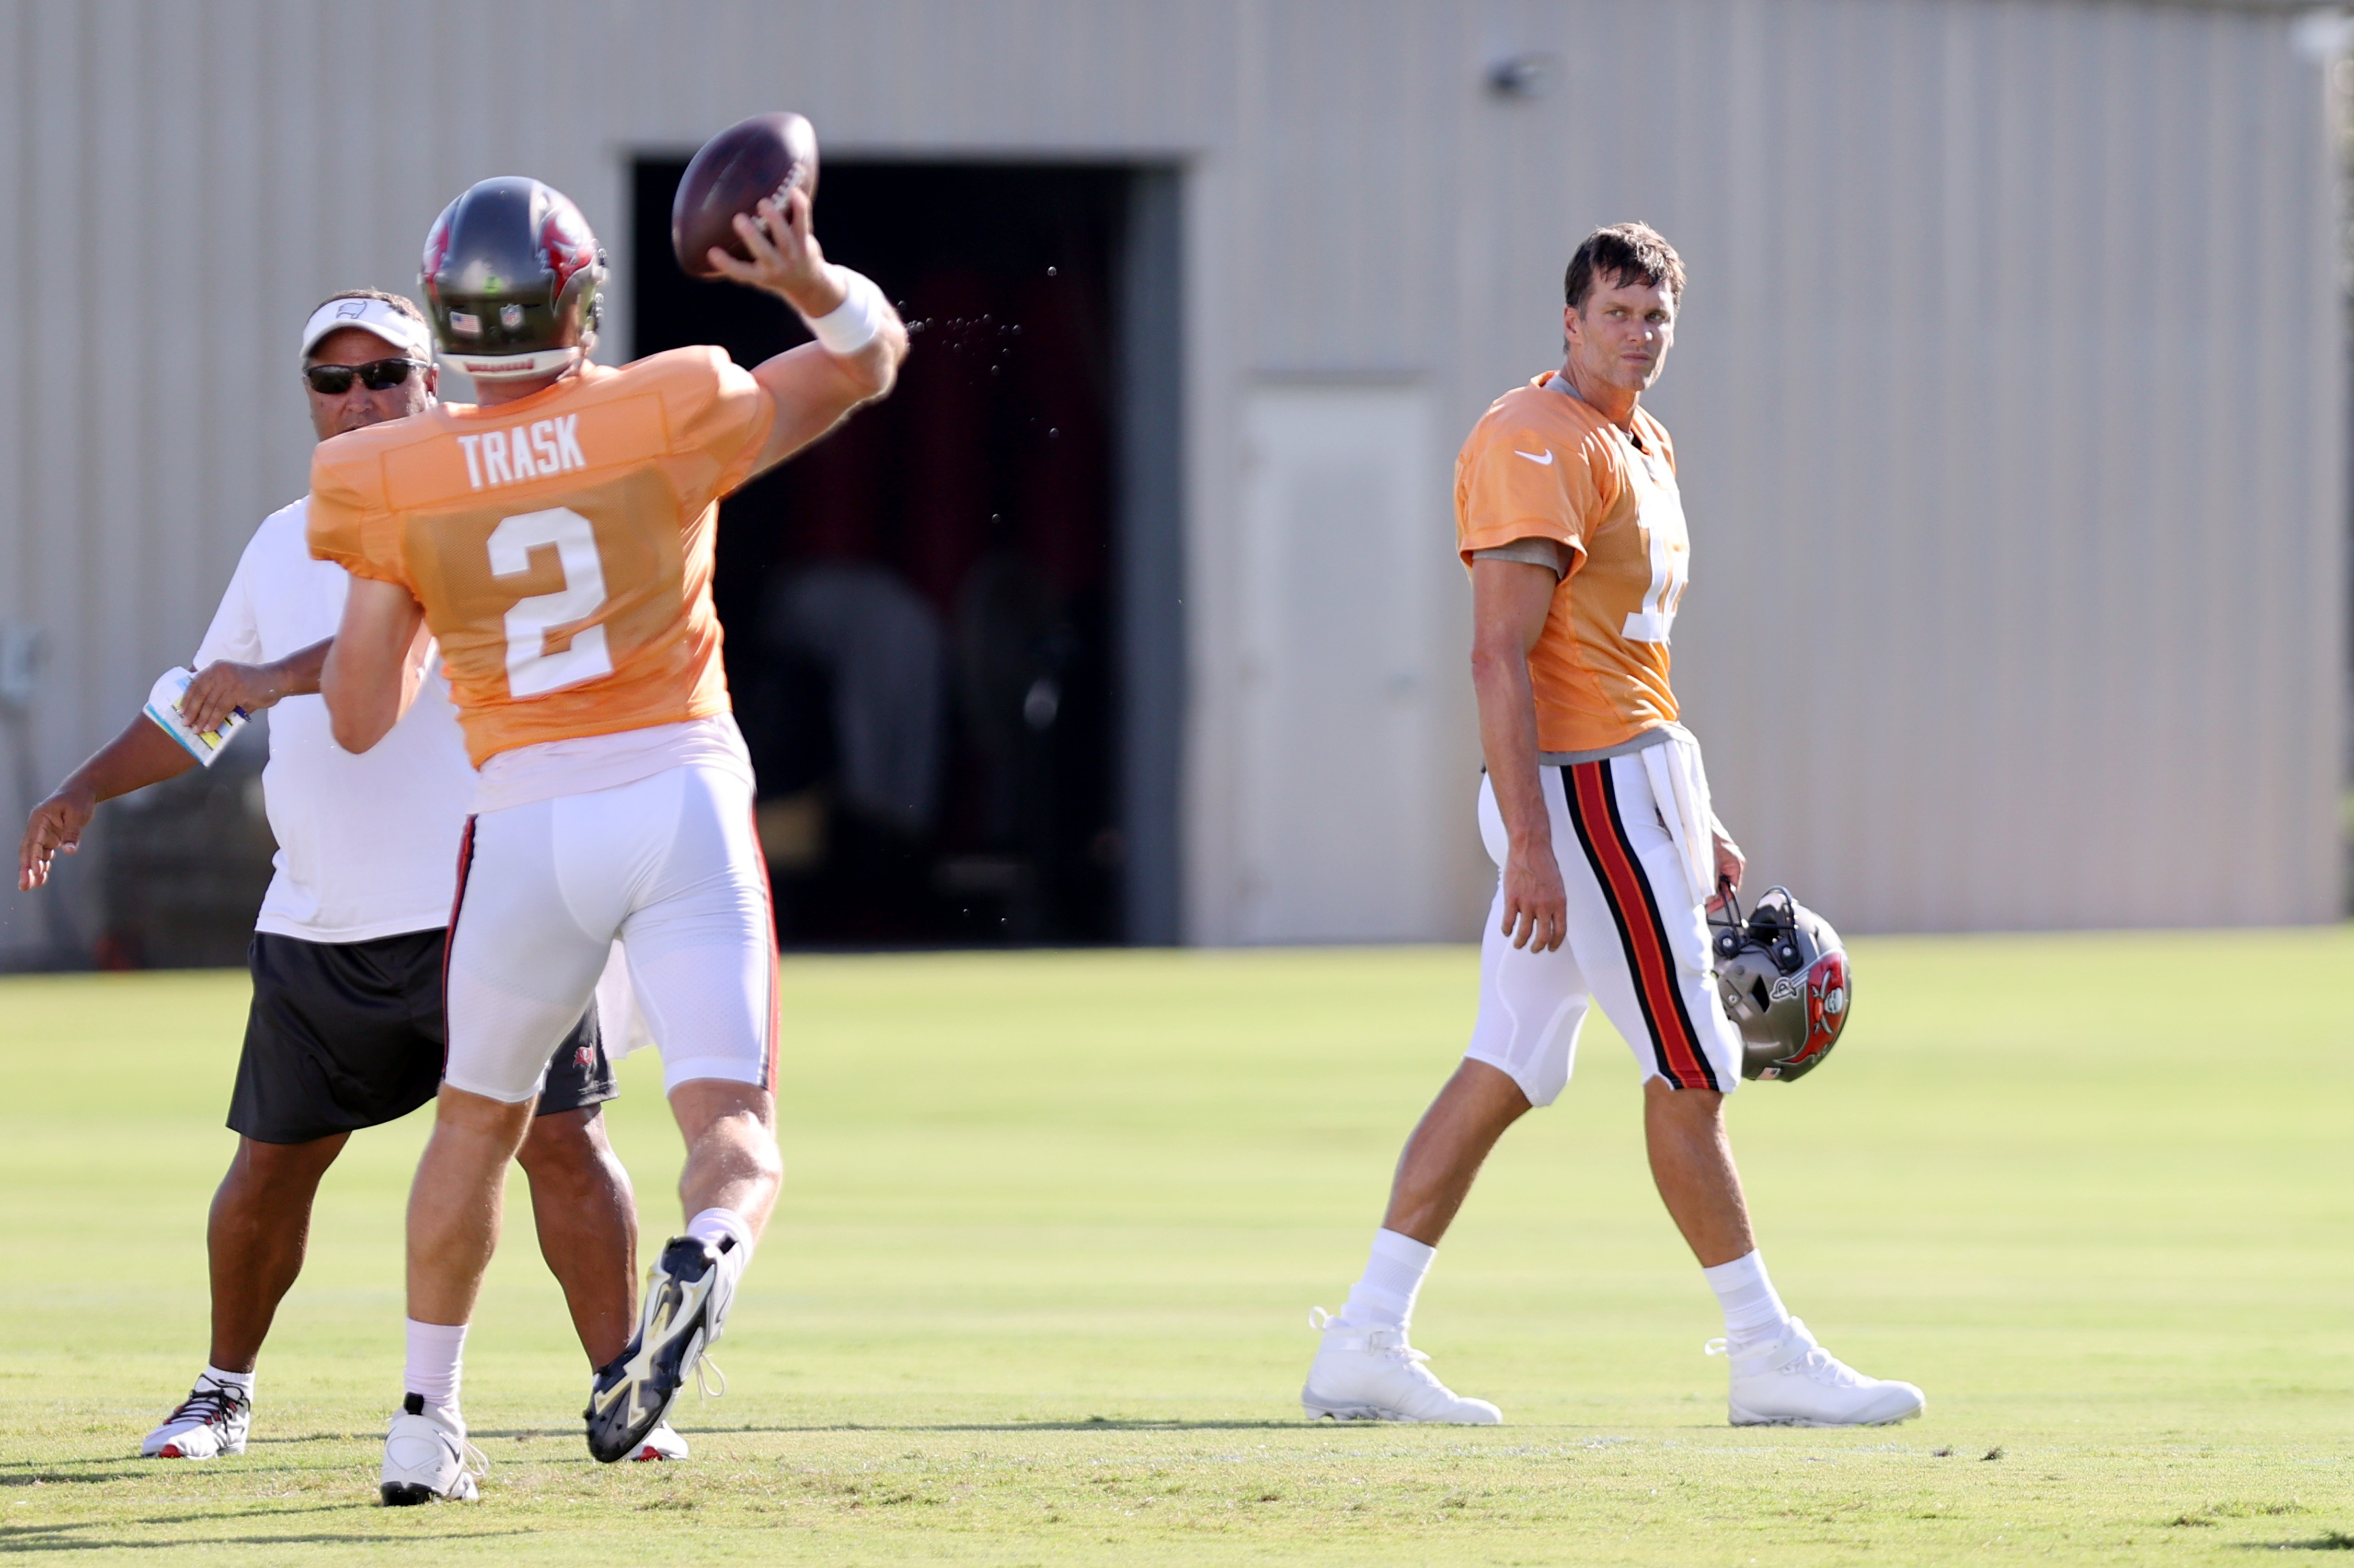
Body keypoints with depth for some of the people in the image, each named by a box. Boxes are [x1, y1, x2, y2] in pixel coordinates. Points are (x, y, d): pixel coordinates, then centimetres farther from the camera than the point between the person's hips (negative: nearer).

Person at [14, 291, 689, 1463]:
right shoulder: (284, 543, 16)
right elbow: (202, 703, 26)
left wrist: (276, 678, -31)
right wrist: (86, 790, 16)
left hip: (483, 909, -5)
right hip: (317, 926, 5)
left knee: (560, 1141, -11)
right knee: (271, 1163, 9)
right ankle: (224, 1390, 26)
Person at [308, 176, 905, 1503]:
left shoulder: (393, 485, -1)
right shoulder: (671, 415, -1)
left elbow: (361, 717, 5)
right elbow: (870, 358, 13)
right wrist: (811, 282, -7)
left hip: (531, 821, 1)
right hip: (686, 796, -1)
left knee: (480, 1120, 22)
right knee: (736, 1129, -2)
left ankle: (426, 1420, 26)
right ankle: (708, 1256, -37)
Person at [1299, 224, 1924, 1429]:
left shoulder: (1642, 449, 18)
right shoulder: (1539, 445, -14)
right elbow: (1501, 657, -20)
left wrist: (1696, 821, 23)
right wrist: (1530, 844, -26)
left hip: (1636, 784, 10)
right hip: (1583, 793, -10)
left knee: (1507, 1070, 7)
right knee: (1691, 1067, -4)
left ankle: (1366, 1344, 7)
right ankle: (1766, 1354, 3)